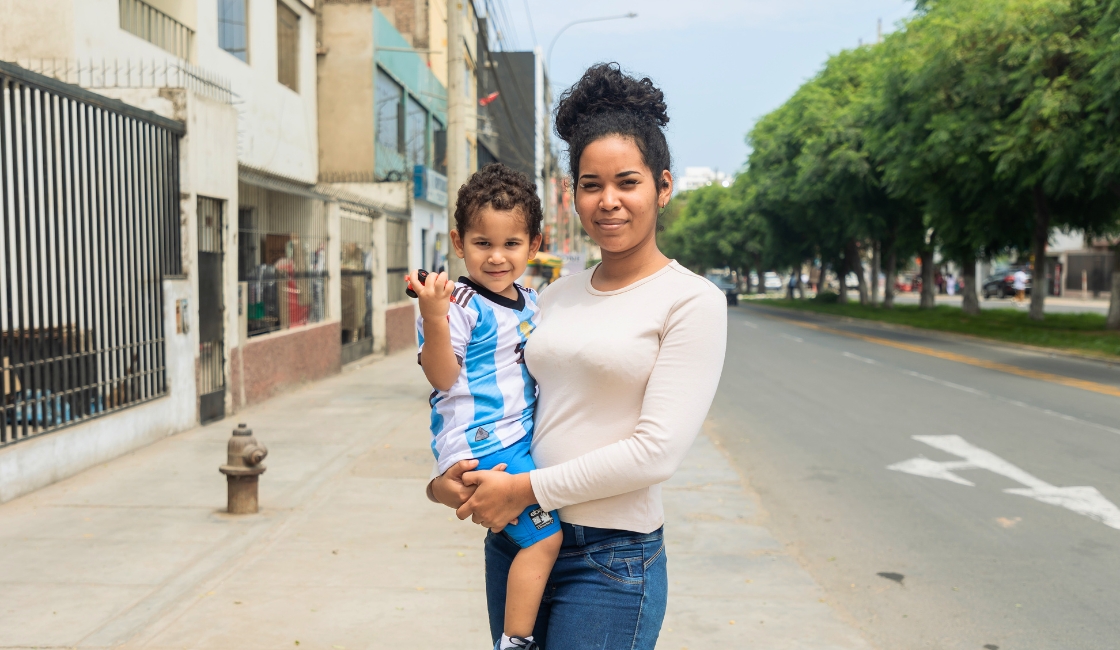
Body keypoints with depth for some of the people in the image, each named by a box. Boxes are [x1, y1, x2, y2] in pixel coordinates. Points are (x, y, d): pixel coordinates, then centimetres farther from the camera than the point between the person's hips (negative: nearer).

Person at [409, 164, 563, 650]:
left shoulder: (529, 302, 12)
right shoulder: (460, 305, -14)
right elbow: (442, 377, -21)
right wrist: (434, 317, -33)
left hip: (521, 437, 9)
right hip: (481, 445, -9)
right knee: (543, 535, -12)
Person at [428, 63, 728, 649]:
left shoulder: (690, 301, -10)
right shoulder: (555, 296, 8)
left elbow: (657, 451, -17)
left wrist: (526, 488, -15)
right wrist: (448, 480, -1)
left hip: (612, 561, -5)